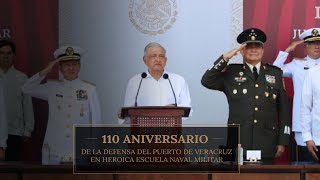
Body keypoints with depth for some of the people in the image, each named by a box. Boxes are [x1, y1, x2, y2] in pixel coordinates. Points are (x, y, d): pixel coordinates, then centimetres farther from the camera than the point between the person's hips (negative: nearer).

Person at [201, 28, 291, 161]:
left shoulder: (275, 74, 11)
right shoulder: (231, 72, 8)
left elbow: (284, 109, 10)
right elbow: (206, 81, -6)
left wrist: (283, 142, 6)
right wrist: (226, 58, -10)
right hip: (238, 144, -1)